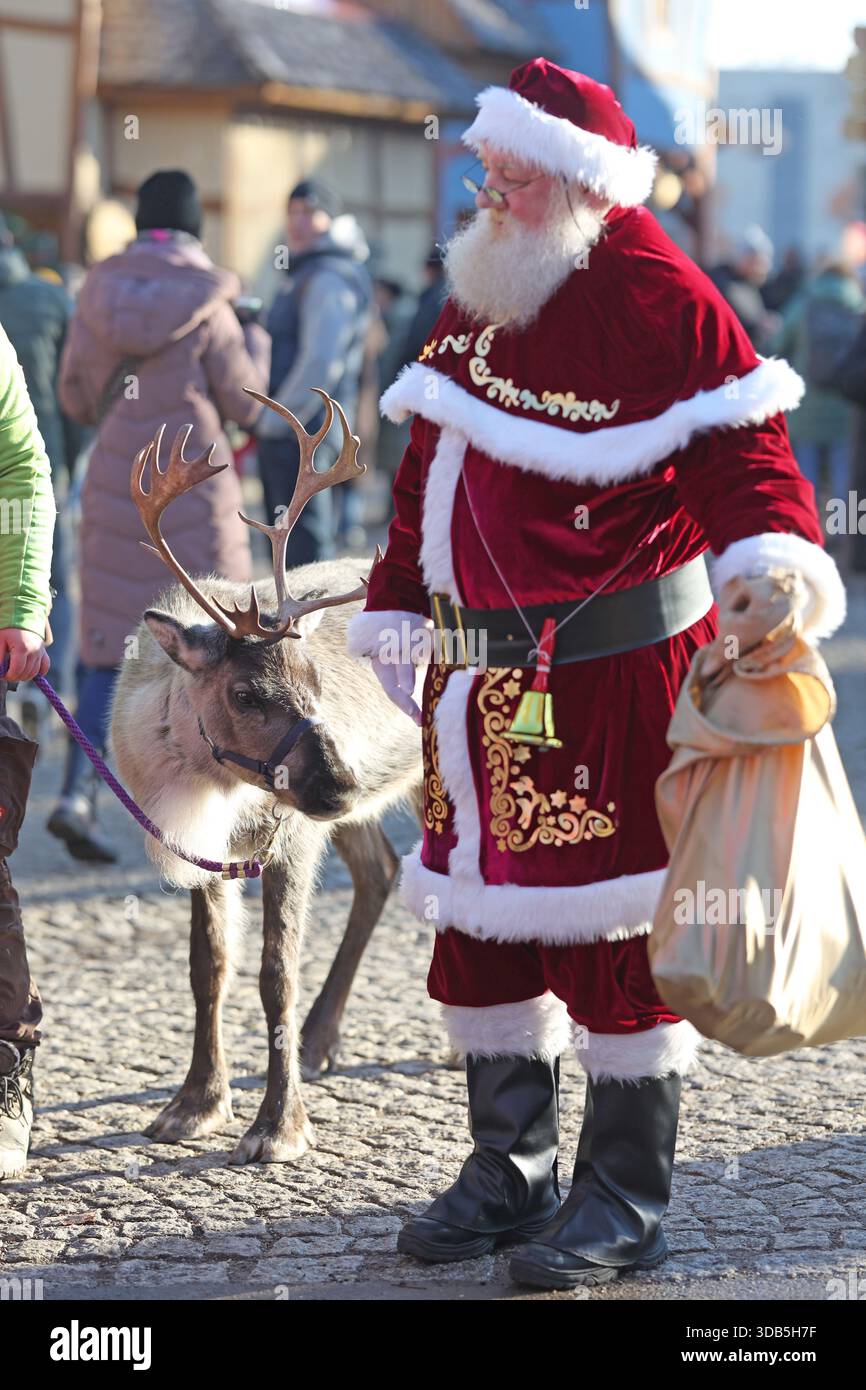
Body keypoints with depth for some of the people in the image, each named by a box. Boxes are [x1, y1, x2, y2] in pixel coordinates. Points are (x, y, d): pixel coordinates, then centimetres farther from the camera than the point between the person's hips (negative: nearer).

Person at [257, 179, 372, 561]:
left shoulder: (329, 279, -12)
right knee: (286, 560, 13)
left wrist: (276, 422, -15)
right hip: (282, 436, 10)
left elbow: (320, 364, -21)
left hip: (303, 434, -10)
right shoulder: (304, 275, 20)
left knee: (306, 552, -11)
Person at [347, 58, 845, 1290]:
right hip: (486, 673, 8)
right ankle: (510, 1173, 27)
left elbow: (738, 450, -18)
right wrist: (398, 613, 21)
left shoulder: (661, 300, -12)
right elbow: (430, 468, 20)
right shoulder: (481, 296, 12)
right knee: (482, 916, 13)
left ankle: (624, 1204, 12)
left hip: (615, 675, -8)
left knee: (610, 927, -1)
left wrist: (770, 561, -36)